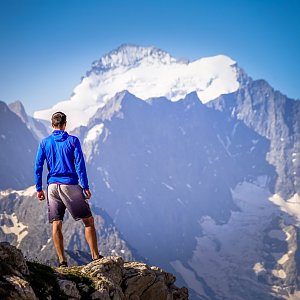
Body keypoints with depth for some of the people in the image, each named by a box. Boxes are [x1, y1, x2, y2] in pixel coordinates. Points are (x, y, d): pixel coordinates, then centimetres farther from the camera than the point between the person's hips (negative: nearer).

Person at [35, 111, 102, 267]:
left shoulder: (44, 143, 6)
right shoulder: (73, 140, -1)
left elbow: (38, 166, 5)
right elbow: (80, 165, -6)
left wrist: (39, 189, 11)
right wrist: (85, 187, -4)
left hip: (53, 186, 3)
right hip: (70, 185, -3)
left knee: (56, 225, 5)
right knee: (88, 221, 4)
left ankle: (62, 261, 3)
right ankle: (95, 257, 0)